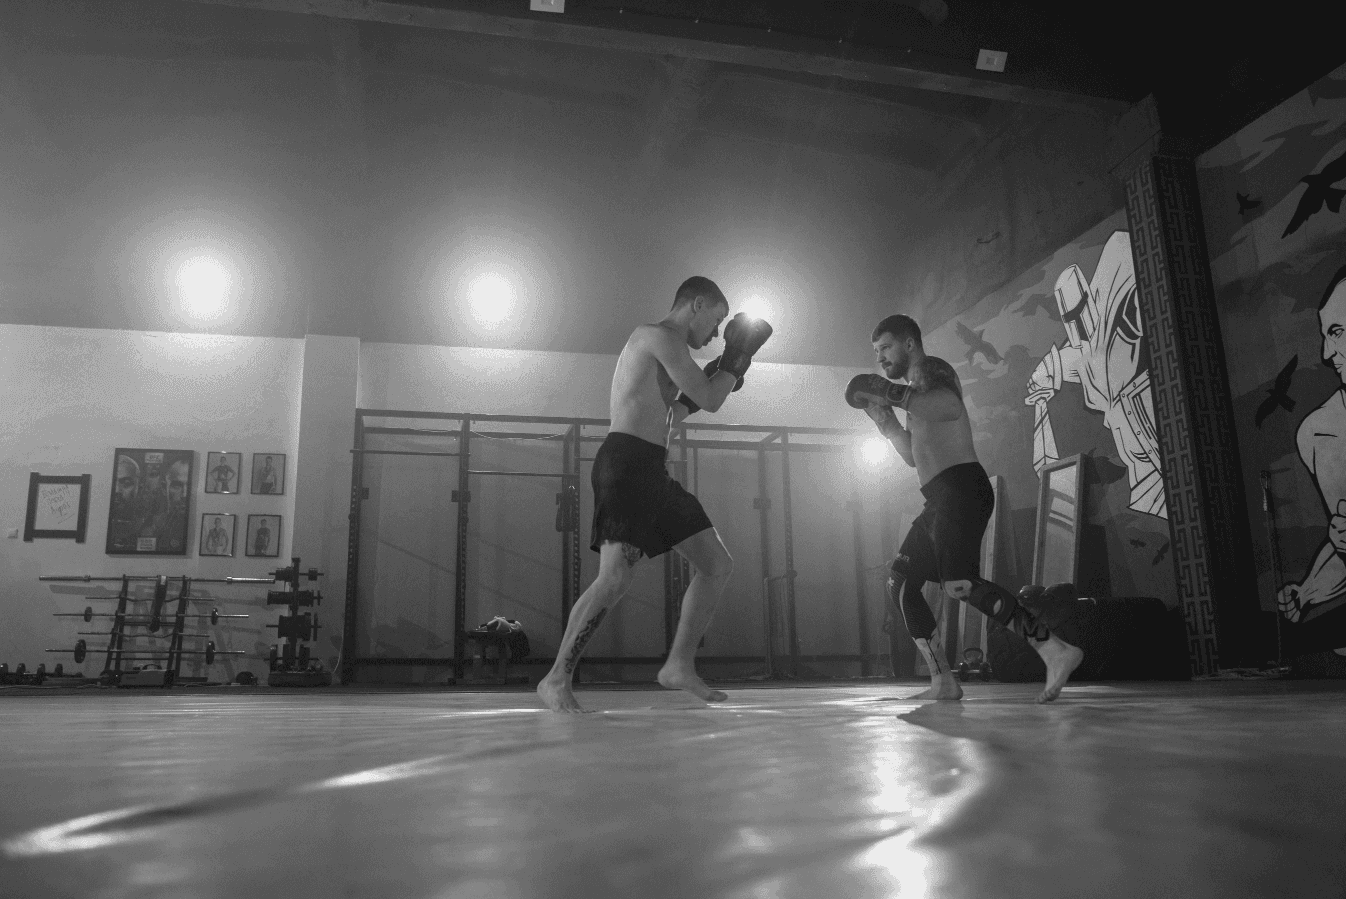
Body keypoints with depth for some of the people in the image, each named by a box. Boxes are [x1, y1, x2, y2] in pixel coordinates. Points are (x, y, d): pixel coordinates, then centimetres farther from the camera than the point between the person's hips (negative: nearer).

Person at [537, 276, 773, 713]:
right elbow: (711, 399, -8)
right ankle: (556, 680, -10)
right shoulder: (660, 336, -6)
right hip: (625, 464, -11)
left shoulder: (656, 347, 26)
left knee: (717, 563, 7)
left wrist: (715, 378, 23)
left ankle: (680, 665, 11)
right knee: (615, 578, -20)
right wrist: (736, 354, 8)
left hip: (651, 472, 11)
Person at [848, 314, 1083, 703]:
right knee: (900, 583, 6)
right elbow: (914, 456, 29)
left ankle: (1056, 650, -25)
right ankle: (944, 682, 4)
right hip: (941, 500, 10)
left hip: (960, 488, -10)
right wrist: (882, 416, 20)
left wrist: (894, 393, -9)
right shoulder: (918, 389, 28)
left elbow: (948, 406, -18)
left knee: (959, 585, -25)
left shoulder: (932, 369, 2)